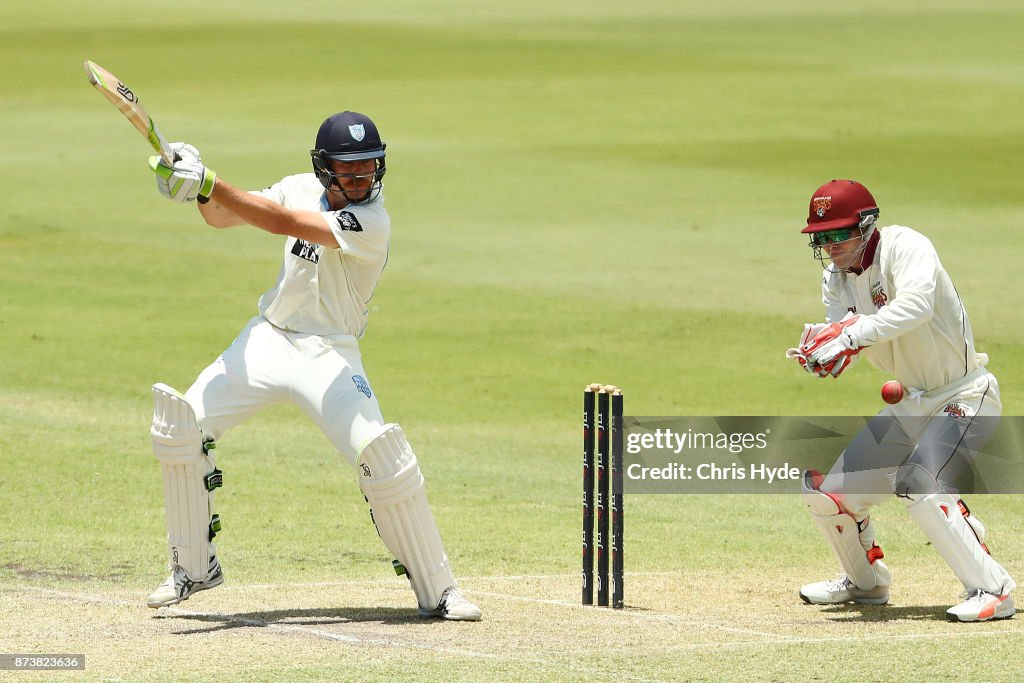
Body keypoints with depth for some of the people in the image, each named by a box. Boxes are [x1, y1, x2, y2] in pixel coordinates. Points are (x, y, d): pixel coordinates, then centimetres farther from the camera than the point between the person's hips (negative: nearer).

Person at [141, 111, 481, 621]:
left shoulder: (371, 222, -21)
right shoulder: (304, 188, 1)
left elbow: (281, 222, -30)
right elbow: (223, 216, 0)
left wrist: (211, 184, -32)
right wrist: (201, 192, -23)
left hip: (328, 355, -6)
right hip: (269, 338, 6)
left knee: (383, 455, -21)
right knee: (181, 425, -4)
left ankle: (437, 589, -6)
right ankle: (194, 566, 12)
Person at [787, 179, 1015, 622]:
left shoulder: (904, 247, -20)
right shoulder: (836, 279, 5)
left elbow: (918, 303, -40)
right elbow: (837, 340, -5)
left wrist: (850, 337, -46)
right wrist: (817, 356, -28)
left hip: (966, 396, -8)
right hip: (912, 402, 8)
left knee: (919, 482, -30)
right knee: (827, 490, 6)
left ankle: (993, 590, -23)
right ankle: (865, 582, 31)